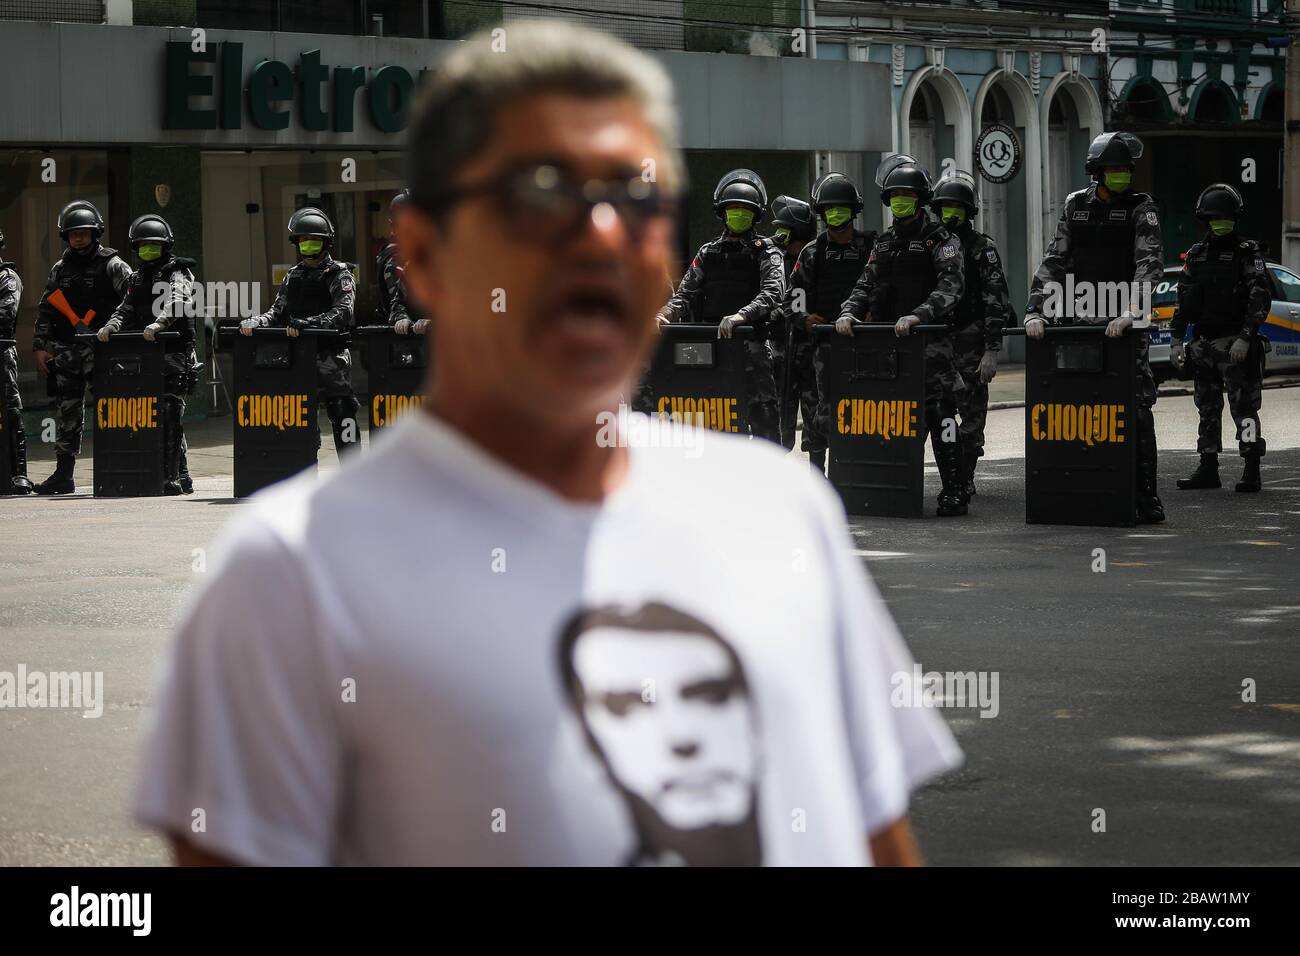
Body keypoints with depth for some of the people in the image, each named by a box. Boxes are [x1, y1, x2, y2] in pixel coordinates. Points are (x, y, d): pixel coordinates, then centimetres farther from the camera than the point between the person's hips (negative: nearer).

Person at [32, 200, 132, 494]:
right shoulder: (60, 269, 16)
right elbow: (45, 310, 18)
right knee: (68, 414, 7)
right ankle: (63, 474, 11)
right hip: (66, 350, 5)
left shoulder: (111, 265, 0)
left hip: (100, 349, -5)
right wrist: (40, 346, 9)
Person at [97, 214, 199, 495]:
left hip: (173, 352, -7)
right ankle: (180, 476, 15)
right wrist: (112, 326, -4)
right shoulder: (137, 278, 21)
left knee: (170, 412, -13)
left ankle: (170, 477, -16)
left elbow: (177, 302, -19)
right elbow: (126, 310, 17)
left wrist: (159, 324, -36)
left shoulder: (176, 273, -1)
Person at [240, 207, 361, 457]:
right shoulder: (293, 277, 18)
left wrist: (308, 323, -28)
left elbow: (343, 312, -15)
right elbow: (277, 314, 14)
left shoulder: (339, 274, 0)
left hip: (331, 355, -5)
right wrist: (253, 323, -7)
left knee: (341, 415, -7)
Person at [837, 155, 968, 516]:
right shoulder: (884, 243, 19)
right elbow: (865, 286, 16)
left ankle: (954, 491, -9)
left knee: (938, 413, -10)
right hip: (888, 339, 6)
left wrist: (918, 315, -28)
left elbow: (951, 287, -15)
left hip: (930, 338, -6)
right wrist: (848, 312, -5)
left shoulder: (941, 239, -1)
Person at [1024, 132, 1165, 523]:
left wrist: (1130, 312, -27)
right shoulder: (1075, 205, 11)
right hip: (1077, 321, 3)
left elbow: (1150, 264, -12)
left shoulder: (1140, 208, 0)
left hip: (1122, 324, -3)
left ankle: (1146, 498, -5)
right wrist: (1036, 311, -5)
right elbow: (1053, 263, 8)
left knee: (1137, 410, -7)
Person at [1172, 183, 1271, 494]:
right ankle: (1208, 470, 16)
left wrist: (1245, 338, -20)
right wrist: (1177, 341, 8)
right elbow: (1183, 301, 15)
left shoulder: (1248, 253, -3)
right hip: (1203, 345, 6)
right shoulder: (1196, 256, 12)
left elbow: (1260, 299, -11)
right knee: (1207, 409, 10)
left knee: (1244, 407, -8)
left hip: (1236, 344, -6)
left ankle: (1251, 472, -8)